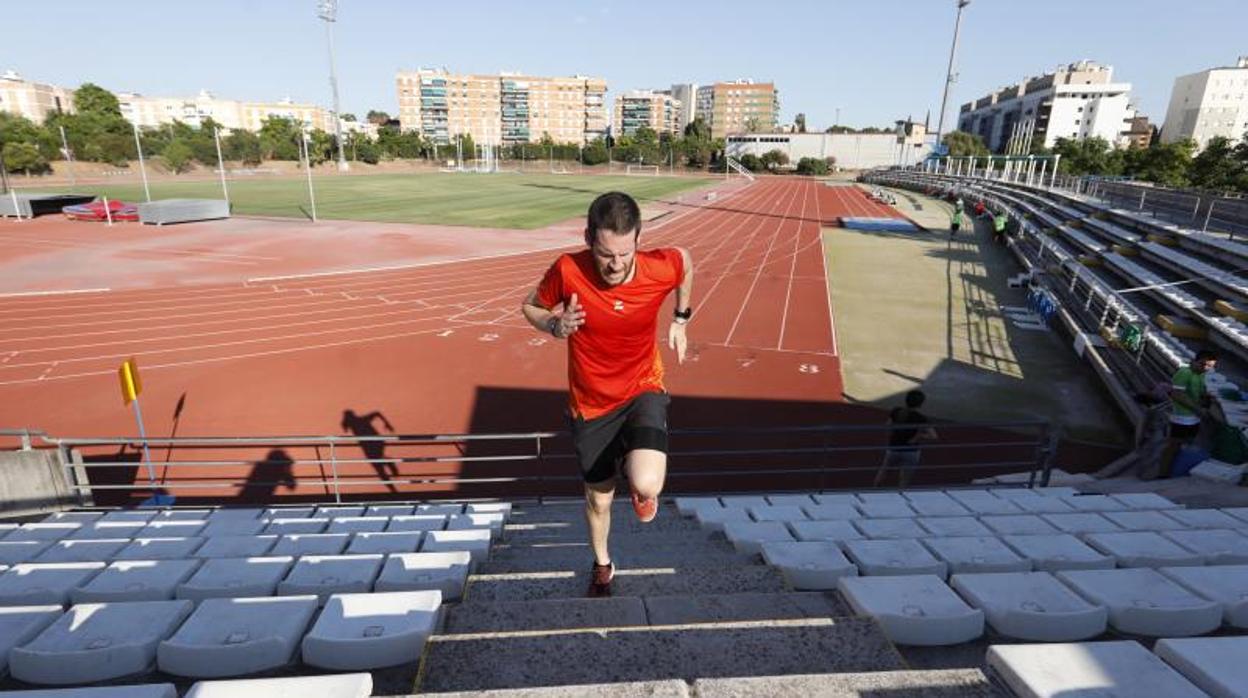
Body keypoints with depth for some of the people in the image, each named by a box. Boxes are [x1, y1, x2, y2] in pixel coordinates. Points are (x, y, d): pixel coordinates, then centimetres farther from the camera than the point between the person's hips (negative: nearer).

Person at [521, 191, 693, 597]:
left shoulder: (662, 268, -21)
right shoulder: (567, 271, -23)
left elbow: (686, 262, 5)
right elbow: (531, 307, -3)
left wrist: (680, 320, 7)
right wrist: (556, 326, -24)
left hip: (642, 390, 0)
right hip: (590, 405, 1)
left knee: (646, 486, -27)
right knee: (598, 500, 16)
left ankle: (637, 480, 15)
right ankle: (602, 566, 50)